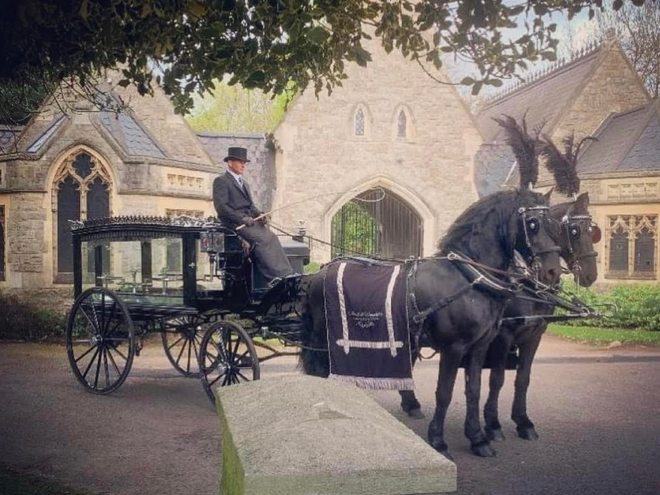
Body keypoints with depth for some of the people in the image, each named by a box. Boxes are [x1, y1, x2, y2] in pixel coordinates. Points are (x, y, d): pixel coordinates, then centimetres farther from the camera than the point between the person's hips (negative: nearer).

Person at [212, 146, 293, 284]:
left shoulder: (244, 183, 27)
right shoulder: (221, 181, 0)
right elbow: (221, 206, -12)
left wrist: (259, 215, 1)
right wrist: (241, 218, -20)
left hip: (249, 220, 8)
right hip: (234, 223, -7)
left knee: (271, 237, -16)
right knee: (260, 239, -28)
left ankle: (286, 275, -24)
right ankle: (275, 277, -30)